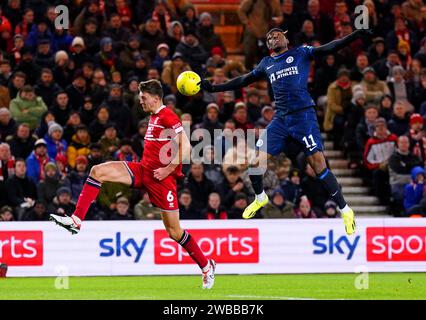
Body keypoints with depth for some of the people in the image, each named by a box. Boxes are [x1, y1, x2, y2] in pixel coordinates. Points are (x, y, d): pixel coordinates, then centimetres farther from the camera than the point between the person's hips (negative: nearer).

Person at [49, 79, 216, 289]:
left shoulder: (168, 118, -14)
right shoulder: (154, 117, 14)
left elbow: (185, 147, -21)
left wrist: (167, 169, -20)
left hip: (162, 177, -9)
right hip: (144, 170, 9)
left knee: (174, 231, -2)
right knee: (98, 171, -8)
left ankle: (207, 266, 16)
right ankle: (76, 220, -13)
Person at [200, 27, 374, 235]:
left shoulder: (301, 53, 6)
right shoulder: (266, 64, 19)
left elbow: (329, 48, -4)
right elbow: (243, 81, 29)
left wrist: (354, 36, -17)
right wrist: (214, 88, 28)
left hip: (303, 116, -5)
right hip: (280, 119, 5)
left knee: (318, 164, -14)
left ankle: (345, 211, -5)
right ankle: (260, 198, 30)